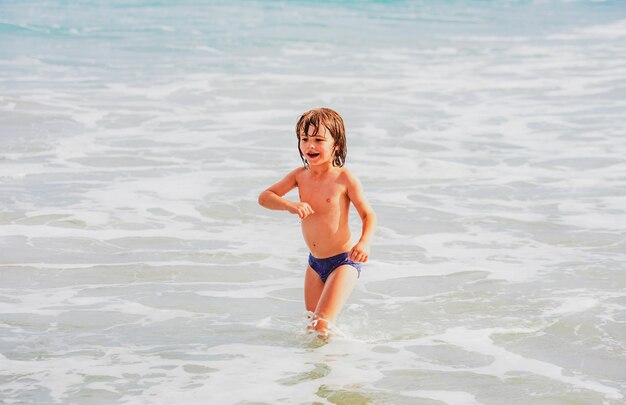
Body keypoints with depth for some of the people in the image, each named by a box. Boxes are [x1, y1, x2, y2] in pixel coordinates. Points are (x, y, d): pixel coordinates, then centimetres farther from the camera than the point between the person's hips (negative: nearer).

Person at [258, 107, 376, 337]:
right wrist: (290, 206, -22)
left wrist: (365, 242, -32)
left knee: (322, 326, -17)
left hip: (343, 261, -6)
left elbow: (368, 215, -12)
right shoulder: (300, 175, 0)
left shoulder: (344, 178, -15)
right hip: (315, 263, 6)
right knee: (311, 323, 15)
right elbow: (264, 197, -2)